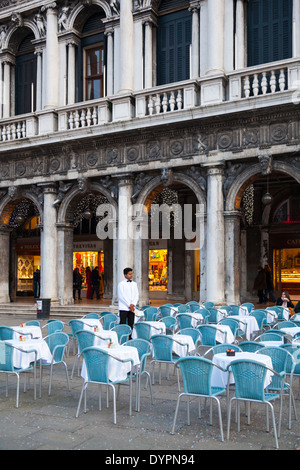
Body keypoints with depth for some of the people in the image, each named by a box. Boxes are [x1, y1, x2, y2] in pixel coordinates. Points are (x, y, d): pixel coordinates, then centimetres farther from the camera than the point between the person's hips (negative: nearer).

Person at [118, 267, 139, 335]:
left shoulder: (134, 284, 14)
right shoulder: (121, 284, -1)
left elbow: (136, 295, 10)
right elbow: (121, 296, -7)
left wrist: (133, 304, -6)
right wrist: (129, 305, -11)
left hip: (132, 308, 4)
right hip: (124, 307, -4)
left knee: (131, 324, 5)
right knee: (123, 324, -5)